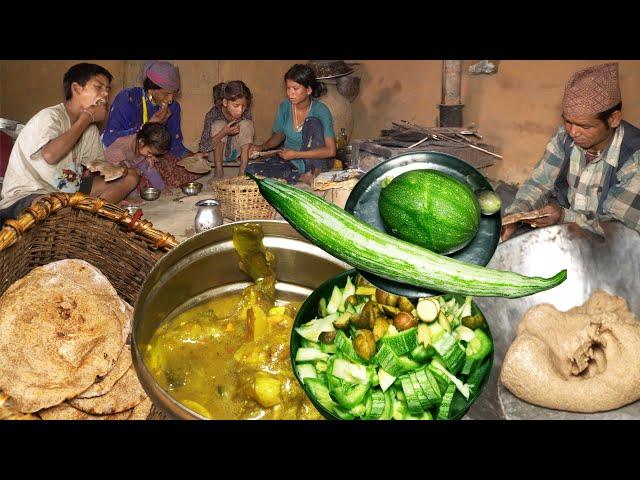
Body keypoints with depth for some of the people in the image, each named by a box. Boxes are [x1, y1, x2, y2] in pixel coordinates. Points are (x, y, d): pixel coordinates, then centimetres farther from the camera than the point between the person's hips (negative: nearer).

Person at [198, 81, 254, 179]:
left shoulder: (246, 112, -18)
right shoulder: (213, 114, -24)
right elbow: (203, 147, -24)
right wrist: (224, 132, -39)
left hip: (237, 154, 2)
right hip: (217, 154, -2)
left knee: (246, 124, -22)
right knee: (219, 125, -26)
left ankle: (242, 171, -23)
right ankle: (218, 171, -19)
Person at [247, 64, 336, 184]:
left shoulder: (320, 110, -18)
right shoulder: (285, 106, -5)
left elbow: (331, 151, -27)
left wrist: (296, 154, -29)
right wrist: (262, 147, -8)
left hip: (315, 161, -5)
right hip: (290, 160, 5)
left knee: (312, 122, -28)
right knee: (251, 170, -18)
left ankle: (316, 174, -25)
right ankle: (302, 177, -24)